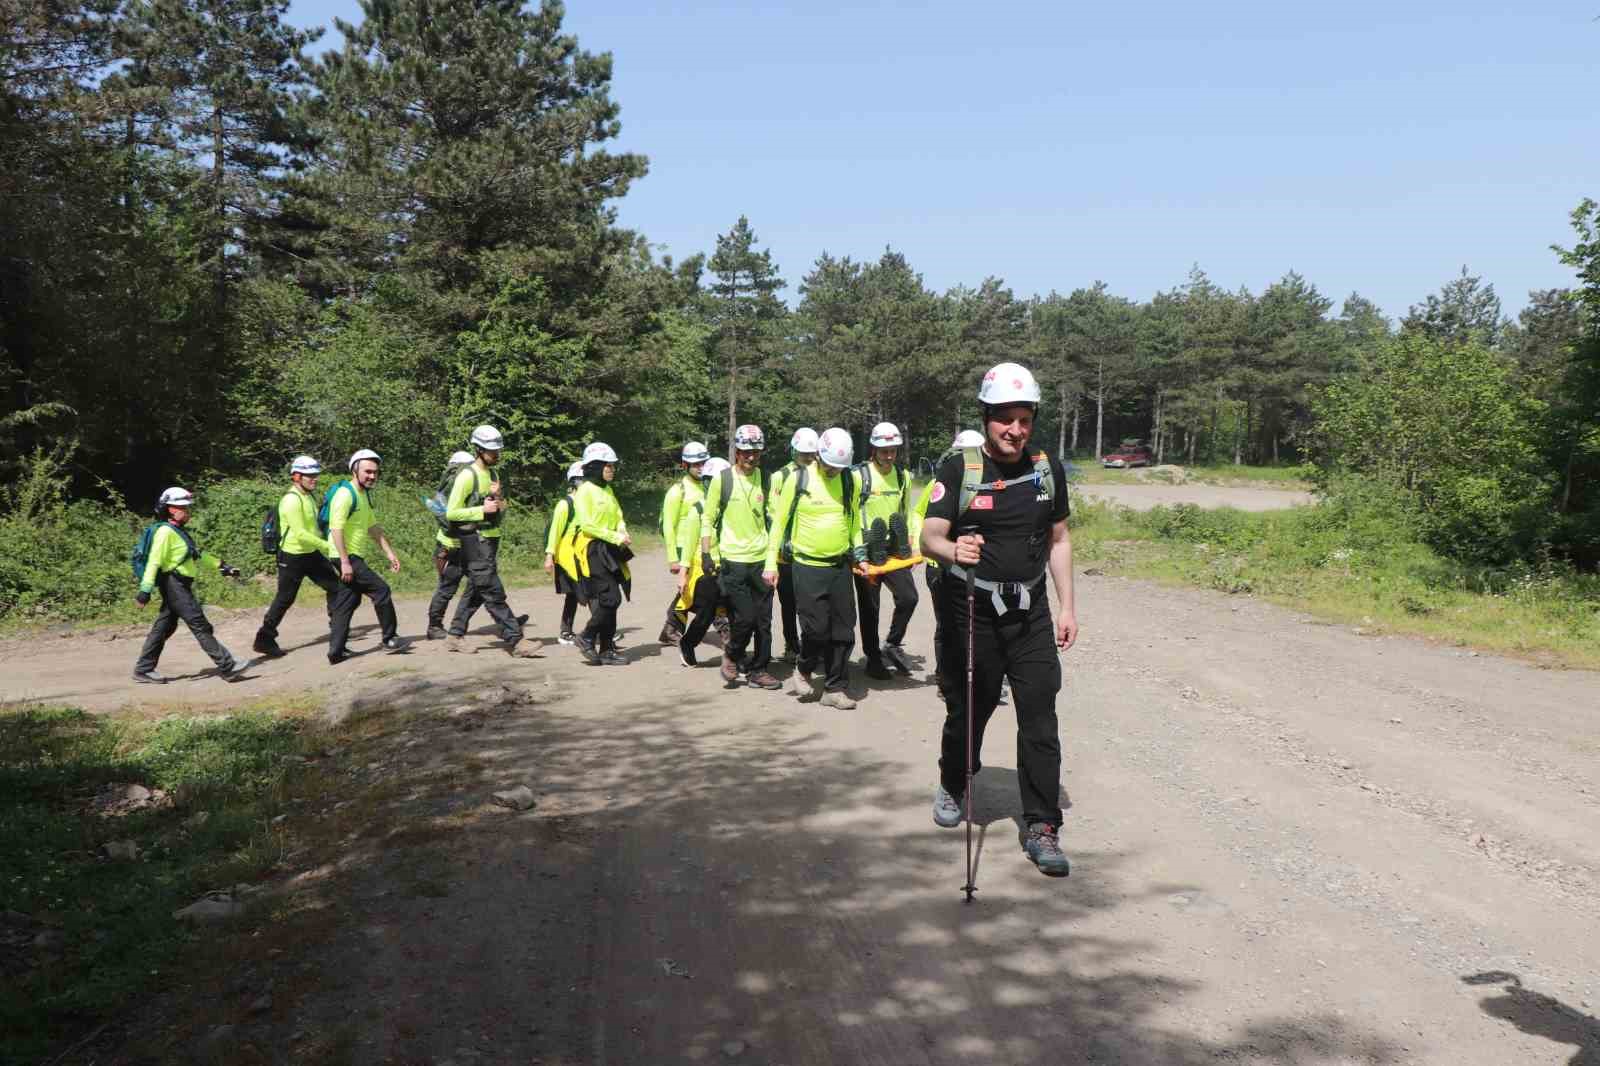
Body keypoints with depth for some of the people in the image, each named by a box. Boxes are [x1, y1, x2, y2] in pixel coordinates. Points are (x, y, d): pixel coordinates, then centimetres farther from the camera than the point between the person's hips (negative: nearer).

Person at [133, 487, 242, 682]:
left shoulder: (179, 531, 18)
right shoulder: (165, 531, -12)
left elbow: (197, 554, 26)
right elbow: (154, 560, -18)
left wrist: (220, 565, 24)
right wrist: (145, 588, -22)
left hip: (181, 586, 10)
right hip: (173, 584, -10)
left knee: (164, 628, 12)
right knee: (200, 625, -10)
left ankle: (143, 670, 17)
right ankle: (227, 666, -10)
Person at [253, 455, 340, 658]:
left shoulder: (312, 496, 6)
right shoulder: (291, 500, -21)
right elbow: (300, 534, -27)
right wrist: (327, 546, -24)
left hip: (312, 554, 8)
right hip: (292, 557, -8)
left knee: (335, 586, 8)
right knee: (285, 599, 0)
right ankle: (264, 639, 12)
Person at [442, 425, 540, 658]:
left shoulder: (493, 475, 15)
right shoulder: (468, 476, -12)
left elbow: (500, 515, 18)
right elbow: (451, 513, -14)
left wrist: (498, 498, -3)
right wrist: (482, 509, -18)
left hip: (490, 541, 9)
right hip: (475, 542, -9)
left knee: (476, 592, 13)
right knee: (494, 594, -9)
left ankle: (454, 636, 23)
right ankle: (516, 641, -12)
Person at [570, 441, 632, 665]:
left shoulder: (608, 490, 15)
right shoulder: (585, 490, -10)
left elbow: (618, 517, 19)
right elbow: (587, 525, -16)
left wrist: (623, 533, -3)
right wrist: (616, 538, -18)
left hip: (610, 550, 8)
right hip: (592, 550, -8)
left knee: (608, 600, 7)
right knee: (610, 598, -14)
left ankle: (607, 649, 13)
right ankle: (587, 637, 3)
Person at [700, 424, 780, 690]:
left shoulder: (765, 479, 6)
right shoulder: (722, 480, -3)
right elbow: (707, 520, 1)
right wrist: (707, 557, -6)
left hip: (761, 559, 4)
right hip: (733, 560, -4)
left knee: (763, 619, 5)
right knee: (745, 617, -10)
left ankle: (758, 670, 17)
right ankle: (731, 654, 17)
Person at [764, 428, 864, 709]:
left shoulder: (849, 481, 6)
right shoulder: (799, 480, -6)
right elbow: (779, 521, 0)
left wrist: (860, 555, 13)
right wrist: (771, 563, -3)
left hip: (840, 567, 4)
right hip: (807, 567, -4)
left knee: (843, 631, 4)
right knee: (816, 628, -9)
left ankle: (835, 688, 14)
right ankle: (804, 669, 20)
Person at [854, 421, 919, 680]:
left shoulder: (903, 476, 6)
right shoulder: (860, 475, -9)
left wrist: (908, 543, 11)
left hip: (894, 549, 4)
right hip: (867, 551, -4)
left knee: (908, 597, -8)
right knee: (869, 607, 5)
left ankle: (892, 645, 13)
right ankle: (873, 659, 18)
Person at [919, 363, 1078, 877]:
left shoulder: (1048, 468, 5)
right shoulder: (958, 469, -7)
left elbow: (1058, 539, 13)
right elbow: (930, 536, -14)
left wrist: (1067, 606, 8)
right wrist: (954, 549, -37)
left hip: (1031, 612, 3)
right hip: (971, 610, -2)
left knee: (1039, 716, -3)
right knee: (968, 709, 10)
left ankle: (1041, 828, 4)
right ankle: (952, 787, 38)